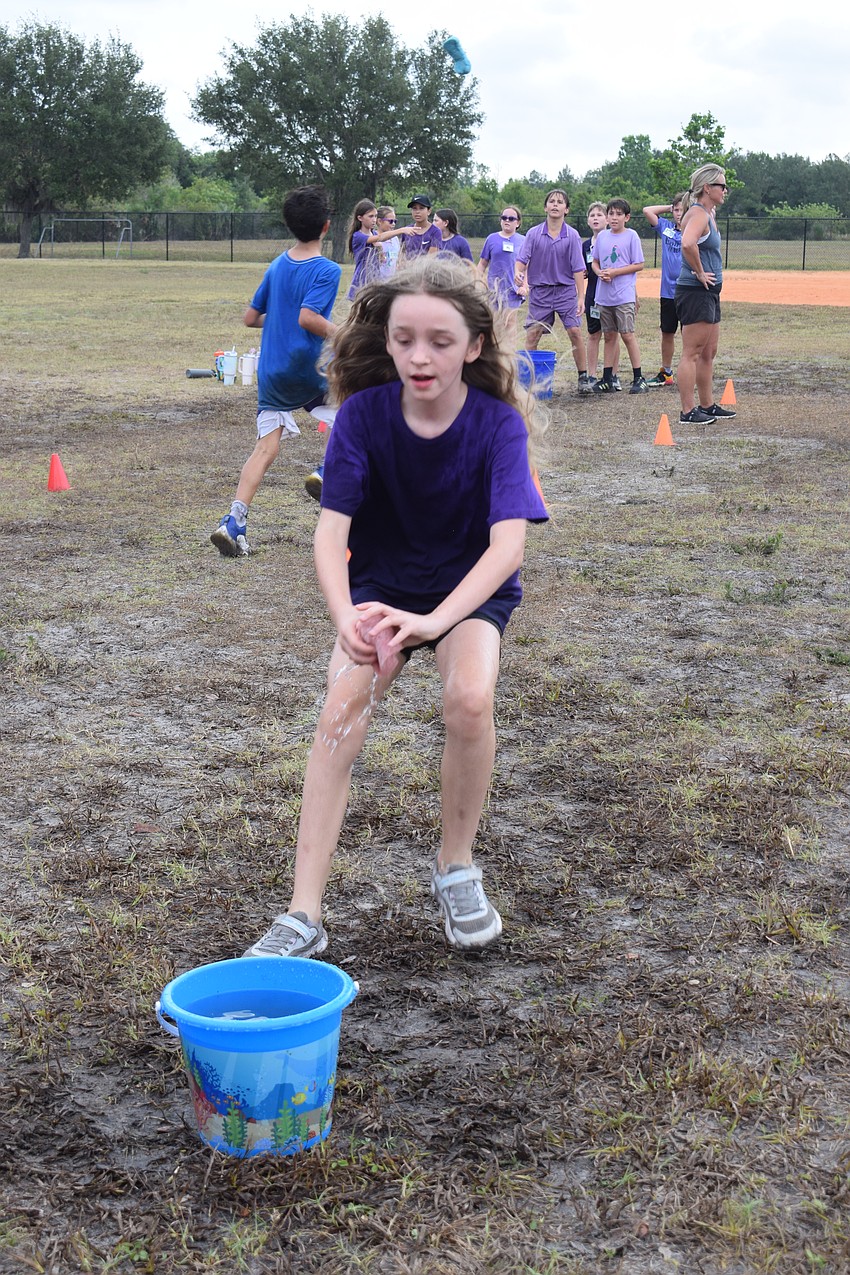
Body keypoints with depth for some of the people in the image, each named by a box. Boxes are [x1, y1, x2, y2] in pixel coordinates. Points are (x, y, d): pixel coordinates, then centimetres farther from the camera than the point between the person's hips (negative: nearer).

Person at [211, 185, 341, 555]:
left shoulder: (277, 266, 10)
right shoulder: (327, 270, -11)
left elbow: (250, 318, 13)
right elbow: (307, 318, -25)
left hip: (270, 371, 6)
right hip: (307, 370, -6)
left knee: (265, 448, 4)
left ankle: (235, 521, -9)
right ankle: (327, 472, 3)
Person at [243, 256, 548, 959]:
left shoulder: (498, 424, -22)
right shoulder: (364, 413, -17)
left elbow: (509, 542, -33)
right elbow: (331, 528, -23)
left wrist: (433, 622, -49)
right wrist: (346, 617, -43)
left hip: (472, 588, -1)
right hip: (380, 585, 1)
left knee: (470, 698, -30)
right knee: (341, 711, -22)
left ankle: (456, 864, -2)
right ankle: (304, 913, -18)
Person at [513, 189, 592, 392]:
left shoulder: (572, 235, -3)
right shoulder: (534, 233, 0)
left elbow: (578, 268, -3)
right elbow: (522, 259, -5)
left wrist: (581, 297, -8)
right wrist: (519, 275, -27)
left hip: (566, 290, -1)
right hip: (540, 291, 1)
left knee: (575, 332, -7)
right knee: (532, 334, -1)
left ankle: (583, 377, 2)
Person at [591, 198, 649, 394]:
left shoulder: (631, 236, -4)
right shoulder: (602, 236, 10)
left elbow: (638, 265, -6)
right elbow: (595, 262, 17)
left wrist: (614, 272, -14)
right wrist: (600, 273, -5)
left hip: (624, 295, -5)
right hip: (603, 295, 5)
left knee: (628, 335, -7)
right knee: (609, 335, 10)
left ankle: (638, 378, -1)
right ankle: (607, 379, 14)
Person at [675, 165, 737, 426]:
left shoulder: (708, 213, 14)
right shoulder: (698, 214, -15)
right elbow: (687, 243, -35)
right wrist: (699, 272, -22)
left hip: (709, 292, 10)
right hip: (695, 292, -10)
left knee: (708, 353, 17)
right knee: (692, 353, -6)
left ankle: (708, 405, 26)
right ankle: (688, 412, -2)